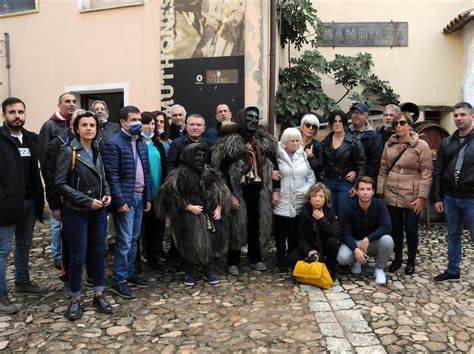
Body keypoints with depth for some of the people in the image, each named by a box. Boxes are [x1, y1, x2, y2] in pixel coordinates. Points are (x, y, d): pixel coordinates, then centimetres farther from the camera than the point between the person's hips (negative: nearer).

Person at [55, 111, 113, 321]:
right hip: (76, 212, -5)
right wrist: (87, 201, -18)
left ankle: (99, 295, 23)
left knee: (99, 253, 10)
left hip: (99, 211, 5)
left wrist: (107, 194, -1)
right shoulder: (69, 152, -9)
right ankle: (75, 299, 18)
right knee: (77, 256, 1)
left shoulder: (98, 151, 8)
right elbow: (60, 183, -14)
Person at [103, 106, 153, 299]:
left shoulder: (141, 143, 13)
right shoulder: (114, 143, -10)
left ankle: (130, 273, 26)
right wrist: (120, 201, -18)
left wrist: (148, 197, 11)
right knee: (124, 241, -4)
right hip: (125, 199, -7)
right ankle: (119, 281, 6)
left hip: (139, 198, 7)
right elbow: (112, 175, -15)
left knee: (134, 239, 14)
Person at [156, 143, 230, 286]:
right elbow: (172, 194, -13)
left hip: (209, 215, 4)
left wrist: (218, 208, -5)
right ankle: (189, 272, 21)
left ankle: (208, 270, 25)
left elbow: (220, 191, 8)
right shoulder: (180, 174, -9)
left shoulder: (209, 172, 7)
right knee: (191, 244, 1)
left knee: (211, 242, 6)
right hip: (189, 217, -4)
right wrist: (189, 207, -15)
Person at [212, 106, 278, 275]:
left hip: (259, 190, 4)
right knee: (236, 225, 4)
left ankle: (255, 258, 28)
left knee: (256, 225, 13)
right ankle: (232, 262, 17)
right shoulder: (230, 142, -8)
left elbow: (273, 166, 11)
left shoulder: (265, 141, 7)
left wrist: (274, 190, 5)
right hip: (238, 191, -4)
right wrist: (230, 195, -16)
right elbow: (223, 171, -11)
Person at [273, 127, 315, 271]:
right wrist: (274, 192, -12)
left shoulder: (304, 156, 10)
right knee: (281, 233, 6)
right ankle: (281, 260, 20)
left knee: (295, 233, 10)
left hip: (300, 203, 3)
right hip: (282, 202, -2)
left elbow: (311, 176, 8)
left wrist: (306, 191, -4)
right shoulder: (278, 155, -1)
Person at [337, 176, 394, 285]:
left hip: (374, 242, 0)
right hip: (355, 242, 0)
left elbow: (387, 227, -24)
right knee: (342, 258, -29)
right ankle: (357, 261, 10)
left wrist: (367, 239, -33)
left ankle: (379, 269, -5)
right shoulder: (350, 209, -15)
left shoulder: (379, 205, -15)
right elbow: (346, 234, -16)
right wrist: (355, 249, -34)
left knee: (387, 240, -34)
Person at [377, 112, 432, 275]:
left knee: (411, 230, 4)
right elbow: (383, 170, 8)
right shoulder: (389, 144, 6)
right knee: (395, 228, 12)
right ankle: (398, 258, 30)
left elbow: (426, 173, -9)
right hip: (392, 195, 4)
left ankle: (411, 261, 25)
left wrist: (422, 196, -14)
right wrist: (380, 192, 5)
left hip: (412, 197, -4)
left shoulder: (421, 145, -7)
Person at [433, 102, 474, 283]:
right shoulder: (447, 143, 8)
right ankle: (453, 271, 28)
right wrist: (438, 198, 6)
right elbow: (438, 172, 10)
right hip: (450, 198, 4)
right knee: (453, 237, 15)